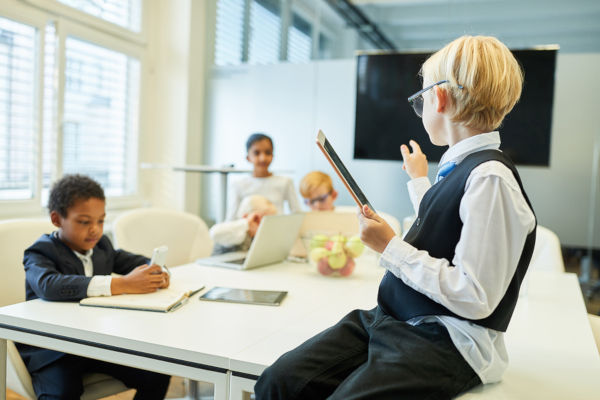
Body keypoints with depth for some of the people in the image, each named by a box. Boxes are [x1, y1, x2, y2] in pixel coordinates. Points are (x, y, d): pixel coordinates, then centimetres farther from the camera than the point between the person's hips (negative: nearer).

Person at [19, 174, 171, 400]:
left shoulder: (101, 245, 8)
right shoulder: (41, 253, -12)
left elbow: (140, 262, 14)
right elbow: (49, 286, -33)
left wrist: (156, 273, -13)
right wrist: (123, 284, -41)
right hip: (53, 353, -5)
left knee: (157, 375, -7)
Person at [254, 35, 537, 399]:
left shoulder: (491, 178, -17)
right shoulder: (459, 167, 11)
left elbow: (474, 299, -21)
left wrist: (390, 247, -15)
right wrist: (420, 180, 39)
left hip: (446, 342, -7)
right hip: (390, 317, 8)